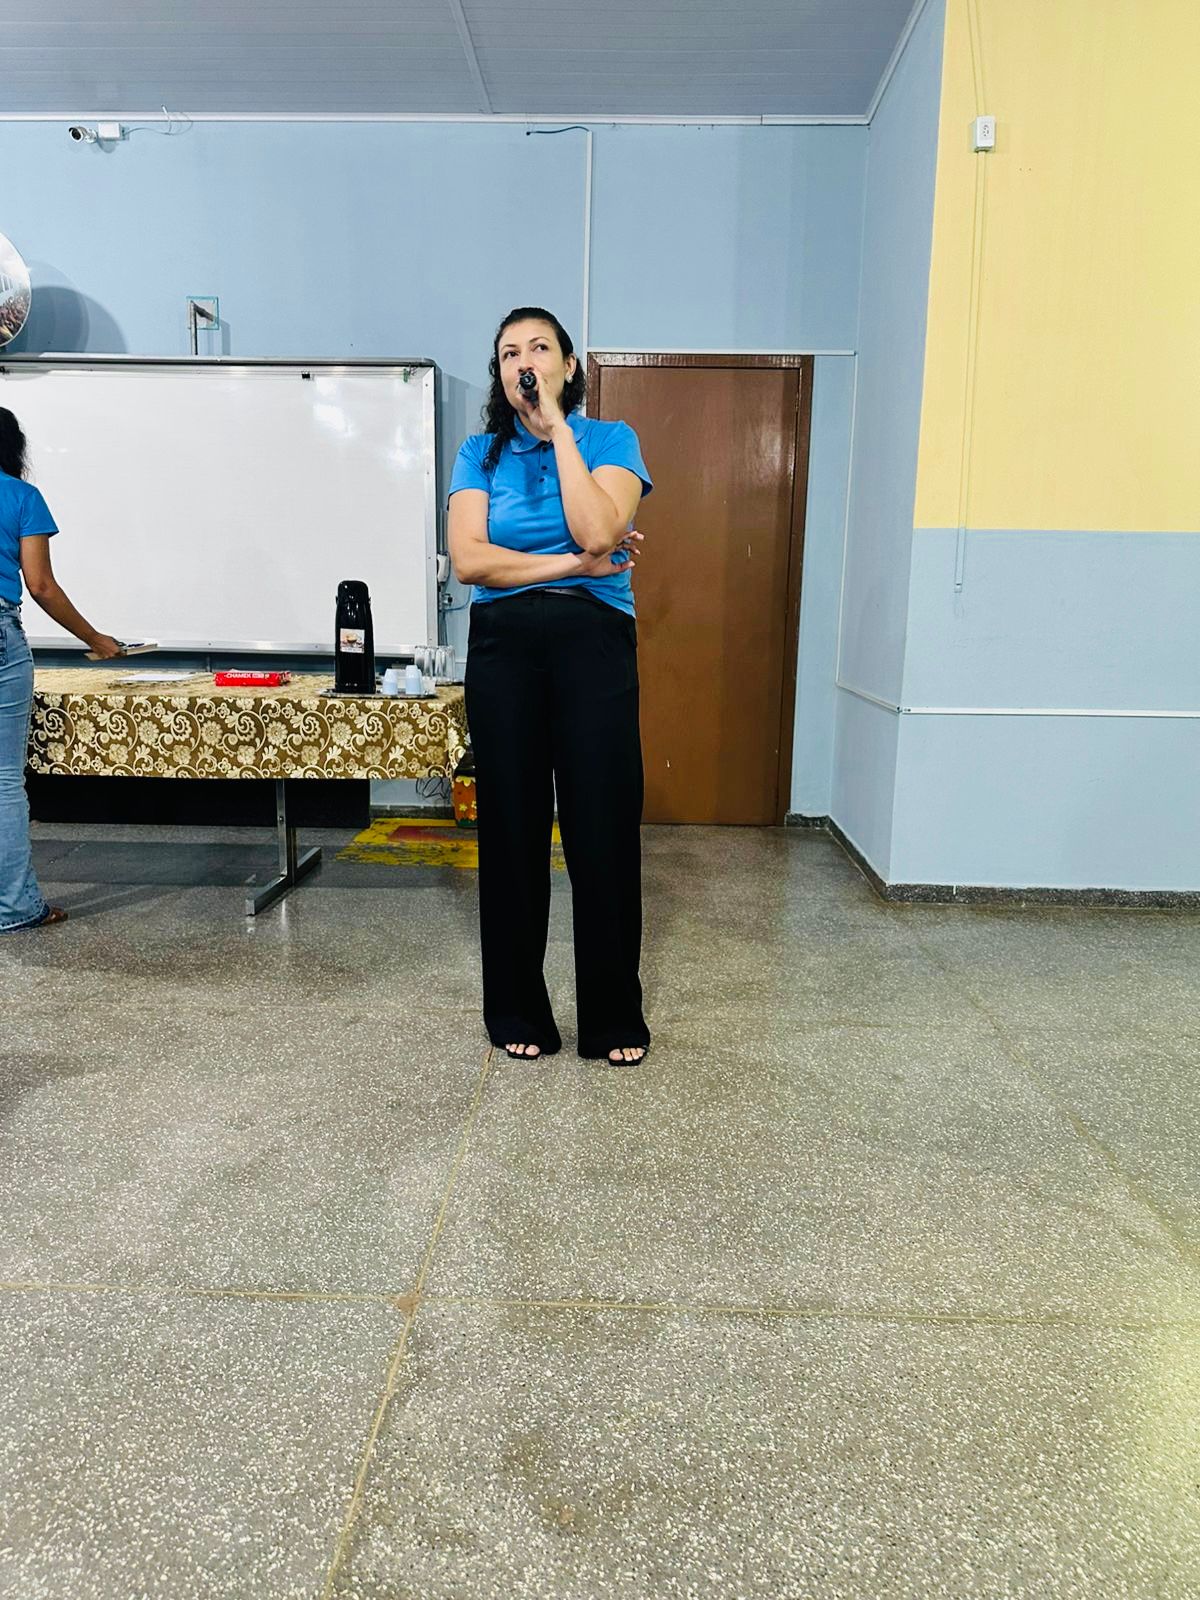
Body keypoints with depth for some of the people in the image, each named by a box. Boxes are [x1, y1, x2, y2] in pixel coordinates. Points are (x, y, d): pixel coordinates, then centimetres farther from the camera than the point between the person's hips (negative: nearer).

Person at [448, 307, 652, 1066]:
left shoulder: (610, 439, 6)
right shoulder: (481, 453, 10)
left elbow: (597, 530, -14)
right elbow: (468, 558, -5)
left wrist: (559, 429, -8)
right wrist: (573, 564, -9)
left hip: (593, 641, -1)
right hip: (503, 644, 2)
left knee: (603, 827, -3)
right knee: (512, 827, 4)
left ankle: (614, 1018, 12)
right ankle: (518, 1012, 18)